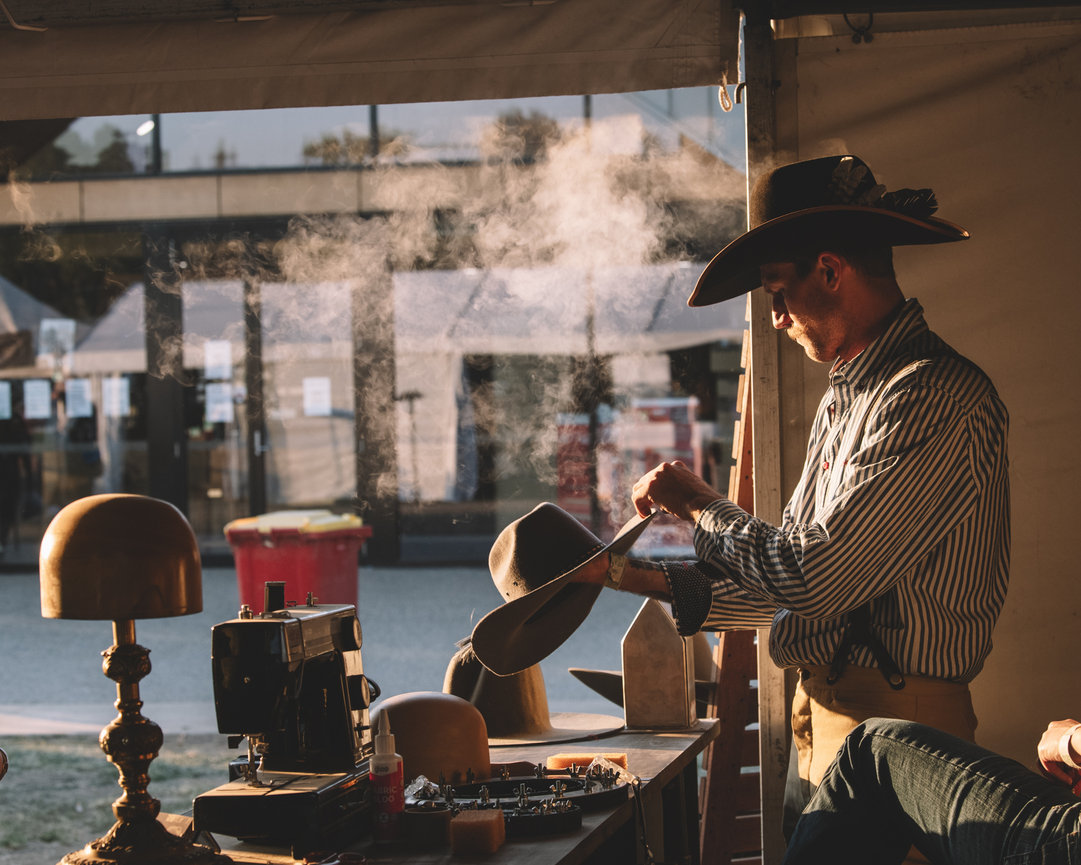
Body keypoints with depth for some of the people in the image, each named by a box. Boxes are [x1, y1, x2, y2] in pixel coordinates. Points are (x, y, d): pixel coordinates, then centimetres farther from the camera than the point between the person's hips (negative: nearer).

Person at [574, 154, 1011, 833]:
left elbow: (812, 581, -22)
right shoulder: (846, 396, 15)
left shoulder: (934, 397, -18)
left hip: (894, 725, -9)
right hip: (822, 714, 9)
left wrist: (699, 504, -6)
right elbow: (793, 580, 18)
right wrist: (639, 577, 11)